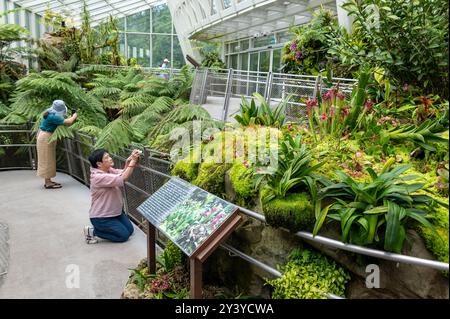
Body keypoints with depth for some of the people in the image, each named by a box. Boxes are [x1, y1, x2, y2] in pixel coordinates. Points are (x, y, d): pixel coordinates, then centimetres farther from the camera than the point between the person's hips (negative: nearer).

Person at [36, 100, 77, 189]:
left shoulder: (50, 113, 2)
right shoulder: (52, 117, -26)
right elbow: (69, 122, -26)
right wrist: (74, 116, -8)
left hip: (46, 137, 9)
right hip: (46, 138, -9)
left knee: (49, 160, 14)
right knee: (47, 160, -3)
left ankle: (48, 181, 23)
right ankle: (48, 183, 5)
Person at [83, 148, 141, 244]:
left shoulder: (109, 170, -3)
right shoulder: (98, 177, -30)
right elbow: (123, 178, -37)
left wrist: (128, 162, -26)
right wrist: (133, 160, -35)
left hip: (115, 211, 9)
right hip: (101, 217, -9)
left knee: (130, 230, 12)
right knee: (124, 235, -4)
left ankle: (105, 228, 24)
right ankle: (92, 231, 6)